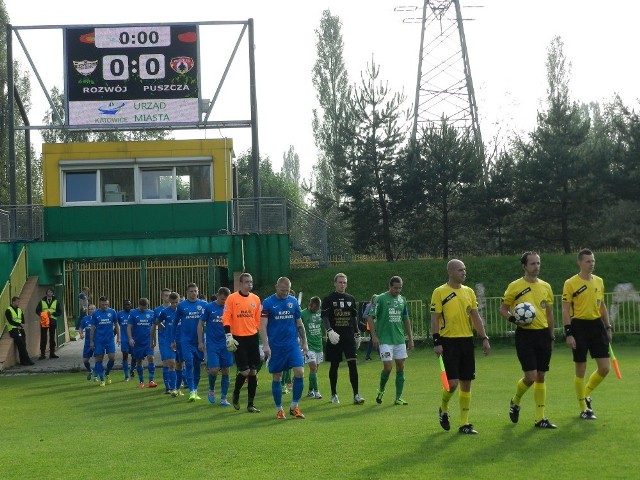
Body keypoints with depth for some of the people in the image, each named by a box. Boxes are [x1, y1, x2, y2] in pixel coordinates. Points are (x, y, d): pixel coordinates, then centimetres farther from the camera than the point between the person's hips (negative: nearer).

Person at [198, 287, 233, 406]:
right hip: (212, 344, -2)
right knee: (214, 370, -11)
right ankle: (211, 390, 18)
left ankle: (223, 398, 11)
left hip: (226, 345, 3)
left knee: (225, 371, 2)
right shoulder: (209, 307, -2)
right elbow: (201, 324, 2)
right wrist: (200, 342, -3)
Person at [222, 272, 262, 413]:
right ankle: (236, 394, 21)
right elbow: (226, 318, -6)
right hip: (238, 339, -4)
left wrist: (259, 335, 13)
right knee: (244, 371, -8)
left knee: (253, 371, 3)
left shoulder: (256, 299, 8)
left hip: (252, 338, 4)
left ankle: (250, 404, 11)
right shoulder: (232, 298, -5)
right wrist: (228, 336, -13)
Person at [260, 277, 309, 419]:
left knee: (300, 372, -10)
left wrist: (304, 342, 12)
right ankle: (279, 409, 17)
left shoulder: (293, 301, 7)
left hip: (293, 344, 3)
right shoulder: (268, 303, -4)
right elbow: (263, 325, -8)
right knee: (277, 378, 4)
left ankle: (294, 406, 4)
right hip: (275, 346, -3)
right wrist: (265, 345, -16)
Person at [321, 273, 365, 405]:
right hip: (334, 338, -2)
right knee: (334, 365, 6)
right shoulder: (328, 299, -1)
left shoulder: (351, 299, 12)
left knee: (352, 363, -9)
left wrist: (357, 334, 14)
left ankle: (356, 395, -10)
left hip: (349, 336, 2)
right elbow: (324, 317, -8)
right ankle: (334, 394, 19)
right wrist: (330, 331, -24)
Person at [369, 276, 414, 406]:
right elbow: (370, 317, -6)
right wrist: (374, 336, -13)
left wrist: (410, 338, 16)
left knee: (400, 367, 2)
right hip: (385, 340, -5)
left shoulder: (402, 300, 12)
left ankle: (398, 398, 8)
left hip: (400, 339, 5)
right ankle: (381, 390, 18)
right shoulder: (380, 299, -5)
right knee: (388, 367, -9)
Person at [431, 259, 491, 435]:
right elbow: (435, 319, -5)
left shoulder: (469, 291, 11)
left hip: (466, 340, 5)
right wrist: (436, 342, -12)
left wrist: (484, 338, 8)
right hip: (449, 342, -5)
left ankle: (464, 423, 11)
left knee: (466, 383, 5)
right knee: (452, 382, -11)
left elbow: (475, 317, 15)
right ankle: (443, 409, 19)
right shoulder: (440, 292, -4)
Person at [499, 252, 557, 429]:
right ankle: (515, 402, 19)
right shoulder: (515, 286, -3)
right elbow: (503, 309, 2)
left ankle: (540, 418, 12)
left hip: (543, 334, 5)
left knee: (541, 377, 6)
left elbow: (549, 313, 17)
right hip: (525, 335, -5)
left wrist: (551, 336, 15)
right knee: (530, 376, -11)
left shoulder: (545, 286, 11)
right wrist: (514, 319, -16)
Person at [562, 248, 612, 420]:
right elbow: (565, 310, -8)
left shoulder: (599, 281, 10)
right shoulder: (570, 283, -7)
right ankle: (584, 408, 12)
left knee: (604, 368, 1)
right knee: (580, 370, 1)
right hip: (579, 326, -5)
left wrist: (608, 327, 15)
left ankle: (586, 395, 25)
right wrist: (568, 333, -14)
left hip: (597, 325, 5)